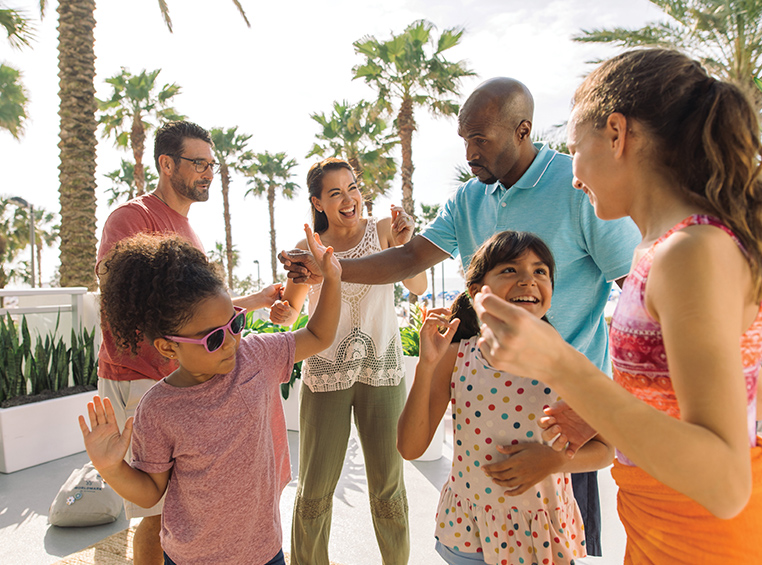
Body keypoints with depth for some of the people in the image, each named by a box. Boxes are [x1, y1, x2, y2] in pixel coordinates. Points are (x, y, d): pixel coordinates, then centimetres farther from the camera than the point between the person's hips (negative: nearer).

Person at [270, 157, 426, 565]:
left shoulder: (382, 230, -2)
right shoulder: (308, 249, 1)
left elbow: (418, 287, -13)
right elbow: (290, 311, 10)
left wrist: (404, 244, -30)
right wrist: (280, 311, -13)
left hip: (382, 372, 0)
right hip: (325, 375, 1)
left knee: (388, 487, 12)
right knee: (315, 490, 7)